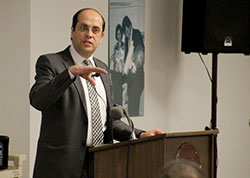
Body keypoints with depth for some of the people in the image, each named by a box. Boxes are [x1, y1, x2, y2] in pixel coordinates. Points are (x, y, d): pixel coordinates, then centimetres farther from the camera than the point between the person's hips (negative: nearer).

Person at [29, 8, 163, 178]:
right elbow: (37, 100, -20)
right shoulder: (50, 62, -1)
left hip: (99, 164, 6)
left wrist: (140, 135, 6)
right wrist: (71, 72, -30)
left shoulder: (102, 68, 18)